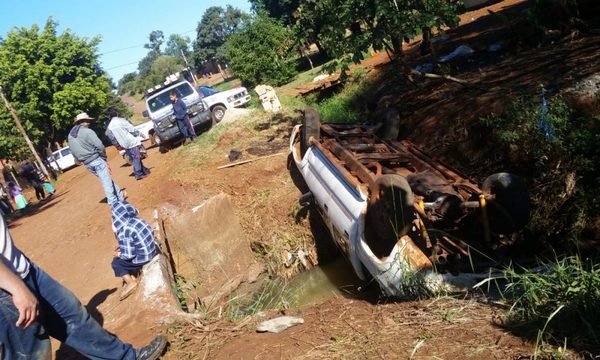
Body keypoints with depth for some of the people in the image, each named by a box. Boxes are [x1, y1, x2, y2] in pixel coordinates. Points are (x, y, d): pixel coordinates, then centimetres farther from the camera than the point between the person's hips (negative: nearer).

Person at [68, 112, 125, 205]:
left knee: (106, 180, 19)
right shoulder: (87, 131, -13)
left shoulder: (70, 135, 12)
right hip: (96, 159, -8)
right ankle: (113, 202, -1)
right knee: (106, 182, -2)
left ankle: (120, 195, 27)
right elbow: (99, 146, -19)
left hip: (86, 164, 8)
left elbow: (74, 152, 15)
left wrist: (82, 160, 19)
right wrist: (104, 157, -5)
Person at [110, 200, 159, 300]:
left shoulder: (124, 232, -24)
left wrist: (119, 254, 2)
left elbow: (129, 255, -22)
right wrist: (122, 250, 15)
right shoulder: (136, 220, -2)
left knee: (116, 263, 11)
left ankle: (131, 283, 19)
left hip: (143, 258, -8)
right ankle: (133, 277, 33)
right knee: (122, 256, 26)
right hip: (152, 250, 8)